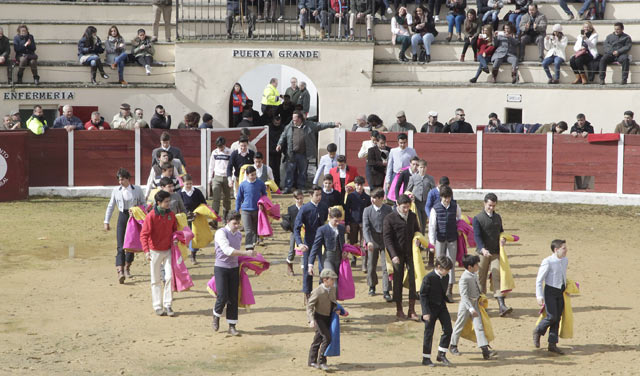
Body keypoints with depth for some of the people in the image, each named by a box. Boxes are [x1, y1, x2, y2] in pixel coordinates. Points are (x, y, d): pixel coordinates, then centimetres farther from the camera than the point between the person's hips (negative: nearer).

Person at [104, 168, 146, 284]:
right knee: (120, 246, -11)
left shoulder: (137, 190, 0)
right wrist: (106, 222, 8)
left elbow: (143, 203, 10)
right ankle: (120, 271, -22)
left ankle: (127, 267, 27)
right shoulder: (116, 190, 3)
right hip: (122, 217, 0)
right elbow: (111, 206, 10)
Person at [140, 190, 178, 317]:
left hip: (168, 250, 3)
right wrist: (146, 250, -30)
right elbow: (144, 234, -18)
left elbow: (175, 230, 15)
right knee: (156, 280, 5)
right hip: (155, 251, -3)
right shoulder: (151, 216, -15)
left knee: (170, 276, -7)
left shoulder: (171, 215, 0)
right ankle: (158, 306, 13)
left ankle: (168, 305, 0)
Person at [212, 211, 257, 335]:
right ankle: (216, 317, 18)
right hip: (221, 268, -5)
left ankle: (232, 326, 9)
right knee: (223, 297, -11)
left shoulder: (239, 234, 9)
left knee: (233, 298, 2)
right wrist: (246, 253, -32)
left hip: (234, 268, 5)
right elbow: (227, 250, -26)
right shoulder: (221, 233, -13)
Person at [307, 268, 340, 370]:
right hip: (319, 317, -7)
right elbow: (309, 306, -21)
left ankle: (312, 361, 25)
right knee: (327, 337, -17)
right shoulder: (317, 292, -22)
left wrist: (336, 309, -4)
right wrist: (312, 320, -31)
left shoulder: (332, 289, -1)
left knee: (318, 339, 14)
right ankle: (321, 361, -6)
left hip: (328, 317, 7)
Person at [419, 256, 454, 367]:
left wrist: (448, 300, 5)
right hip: (431, 309, -6)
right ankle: (426, 358, 10)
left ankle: (441, 355, 9)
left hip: (442, 307, 6)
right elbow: (423, 295, -15)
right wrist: (426, 312, -20)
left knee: (448, 329, -2)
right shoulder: (428, 278, -17)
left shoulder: (446, 277, 4)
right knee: (429, 333, 1)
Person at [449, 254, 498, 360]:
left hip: (475, 303, 7)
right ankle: (453, 346, 31)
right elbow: (464, 295, -29)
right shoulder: (464, 278, -24)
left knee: (479, 326, -1)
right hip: (466, 304, -7)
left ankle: (485, 350, -7)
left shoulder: (474, 274, 3)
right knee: (460, 325, 10)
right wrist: (471, 308, -37)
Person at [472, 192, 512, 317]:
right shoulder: (478, 218, -4)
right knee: (481, 278, 7)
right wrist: (483, 249, -29)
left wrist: (502, 239, 0)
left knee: (497, 278, -7)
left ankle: (502, 305, -15)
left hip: (496, 253, 3)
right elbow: (477, 236, -13)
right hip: (483, 253, -3)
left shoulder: (498, 217, 12)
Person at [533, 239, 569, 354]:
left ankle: (552, 344, 11)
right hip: (550, 291, -7)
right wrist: (539, 296, -19)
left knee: (557, 319, 5)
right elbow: (539, 280, -14)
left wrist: (566, 288, 21)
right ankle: (538, 331, 15)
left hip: (561, 293, 7)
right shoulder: (547, 262, -15)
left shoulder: (565, 261, 6)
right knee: (552, 316, -14)